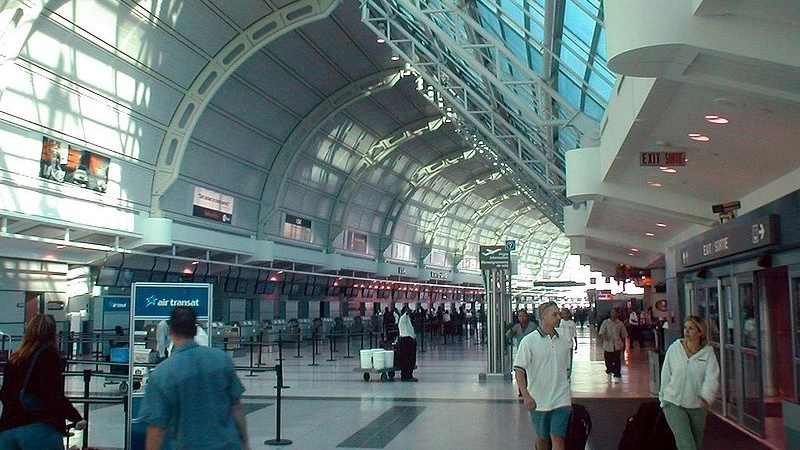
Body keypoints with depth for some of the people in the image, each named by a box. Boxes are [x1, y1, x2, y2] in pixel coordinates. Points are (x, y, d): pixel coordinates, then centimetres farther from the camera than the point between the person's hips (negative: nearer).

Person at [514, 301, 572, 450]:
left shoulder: (563, 342, 5)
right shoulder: (529, 341, -8)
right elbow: (519, 370, -9)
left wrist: (570, 397, 17)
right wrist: (526, 395, -18)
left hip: (561, 400, 2)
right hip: (538, 400, -2)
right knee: (542, 437, 14)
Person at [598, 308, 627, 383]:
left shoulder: (620, 324, 3)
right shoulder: (605, 322, 0)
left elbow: (623, 335, 12)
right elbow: (601, 333, -7)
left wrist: (624, 345, 13)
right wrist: (603, 336, -30)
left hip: (617, 346, 0)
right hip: (608, 345, 0)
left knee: (617, 362, -5)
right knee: (608, 361, 9)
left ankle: (616, 376, 3)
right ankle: (609, 373, 34)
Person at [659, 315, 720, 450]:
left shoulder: (708, 352, -6)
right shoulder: (674, 349, -4)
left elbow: (712, 378, -18)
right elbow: (665, 375, 4)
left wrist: (706, 396, -36)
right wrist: (663, 399, 9)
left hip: (697, 405, 1)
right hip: (674, 404, -1)